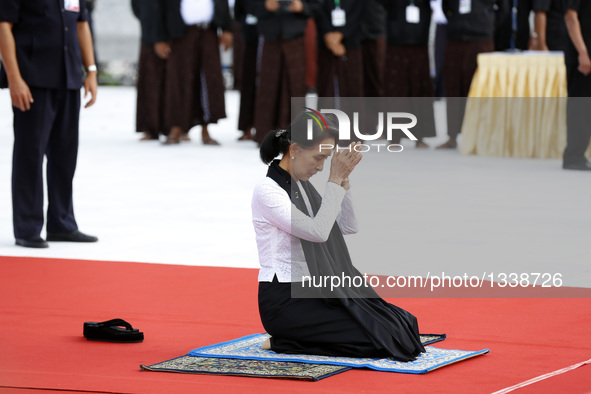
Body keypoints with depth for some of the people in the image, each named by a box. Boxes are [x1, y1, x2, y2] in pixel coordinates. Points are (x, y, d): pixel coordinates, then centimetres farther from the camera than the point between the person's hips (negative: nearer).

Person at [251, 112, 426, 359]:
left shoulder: (302, 186, 14)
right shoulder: (267, 191, -14)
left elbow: (348, 227, 14)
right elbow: (318, 231, -22)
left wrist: (343, 179, 2)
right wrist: (335, 180, -17)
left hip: (311, 293, 9)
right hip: (284, 301, -9)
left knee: (403, 323, 0)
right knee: (375, 338, -19)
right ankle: (283, 342, -5)